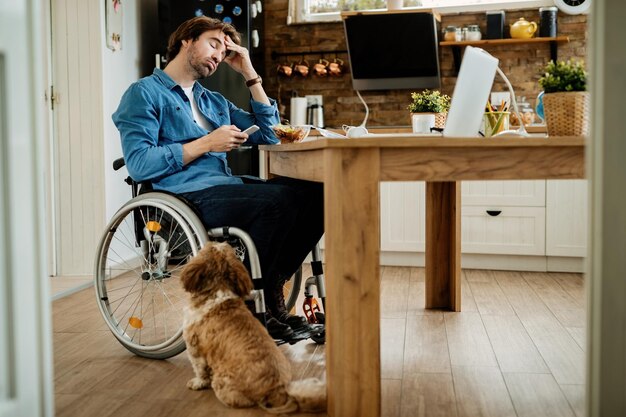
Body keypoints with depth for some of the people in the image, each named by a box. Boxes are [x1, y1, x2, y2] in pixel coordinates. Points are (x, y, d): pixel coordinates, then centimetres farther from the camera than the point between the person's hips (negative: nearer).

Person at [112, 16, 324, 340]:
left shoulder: (214, 102, 28)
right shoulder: (145, 93, 5)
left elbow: (268, 134, 24)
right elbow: (138, 164, -10)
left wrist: (249, 74, 20)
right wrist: (207, 144, -9)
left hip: (226, 187, 8)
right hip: (185, 196, -8)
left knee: (315, 192, -13)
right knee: (278, 199, -31)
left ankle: (270, 292, -6)